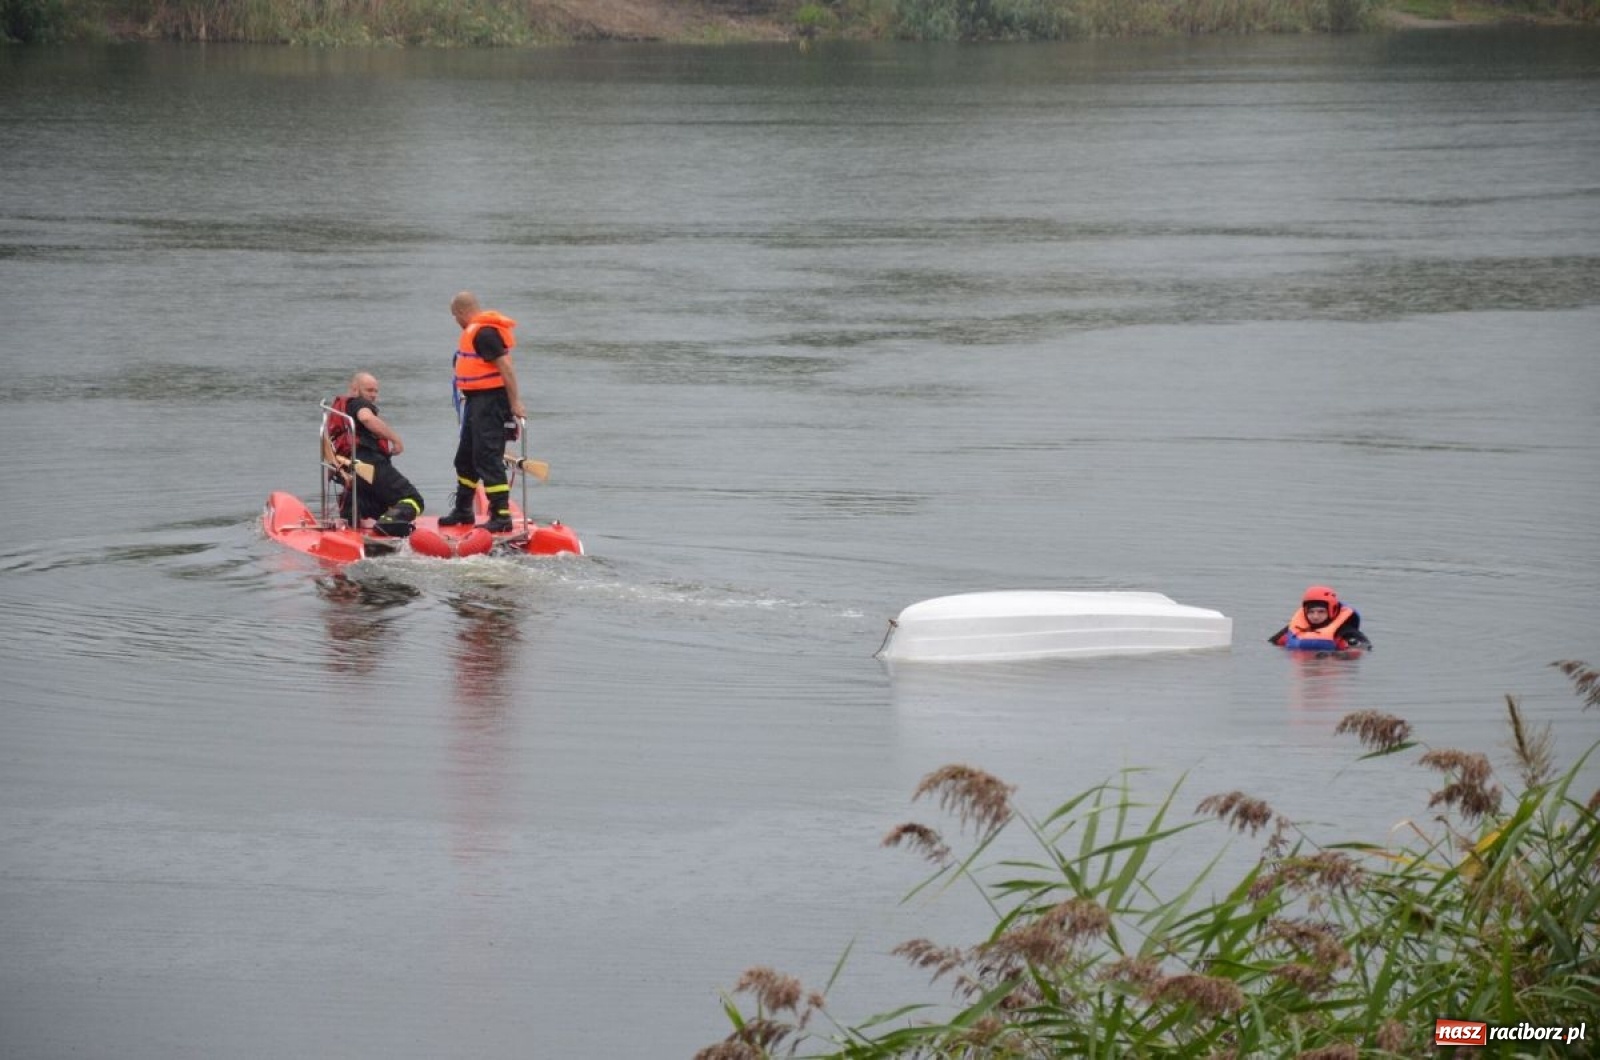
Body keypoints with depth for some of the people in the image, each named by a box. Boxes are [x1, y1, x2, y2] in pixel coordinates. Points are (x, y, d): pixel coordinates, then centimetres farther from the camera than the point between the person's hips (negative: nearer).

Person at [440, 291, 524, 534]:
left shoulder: (483, 332, -19)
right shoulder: (476, 331, 14)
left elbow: (505, 365, -24)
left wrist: (515, 403, -24)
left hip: (489, 402, -11)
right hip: (477, 401, 11)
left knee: (488, 459, -11)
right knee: (465, 458, 20)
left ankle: (501, 516, -11)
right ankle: (462, 511, 33)